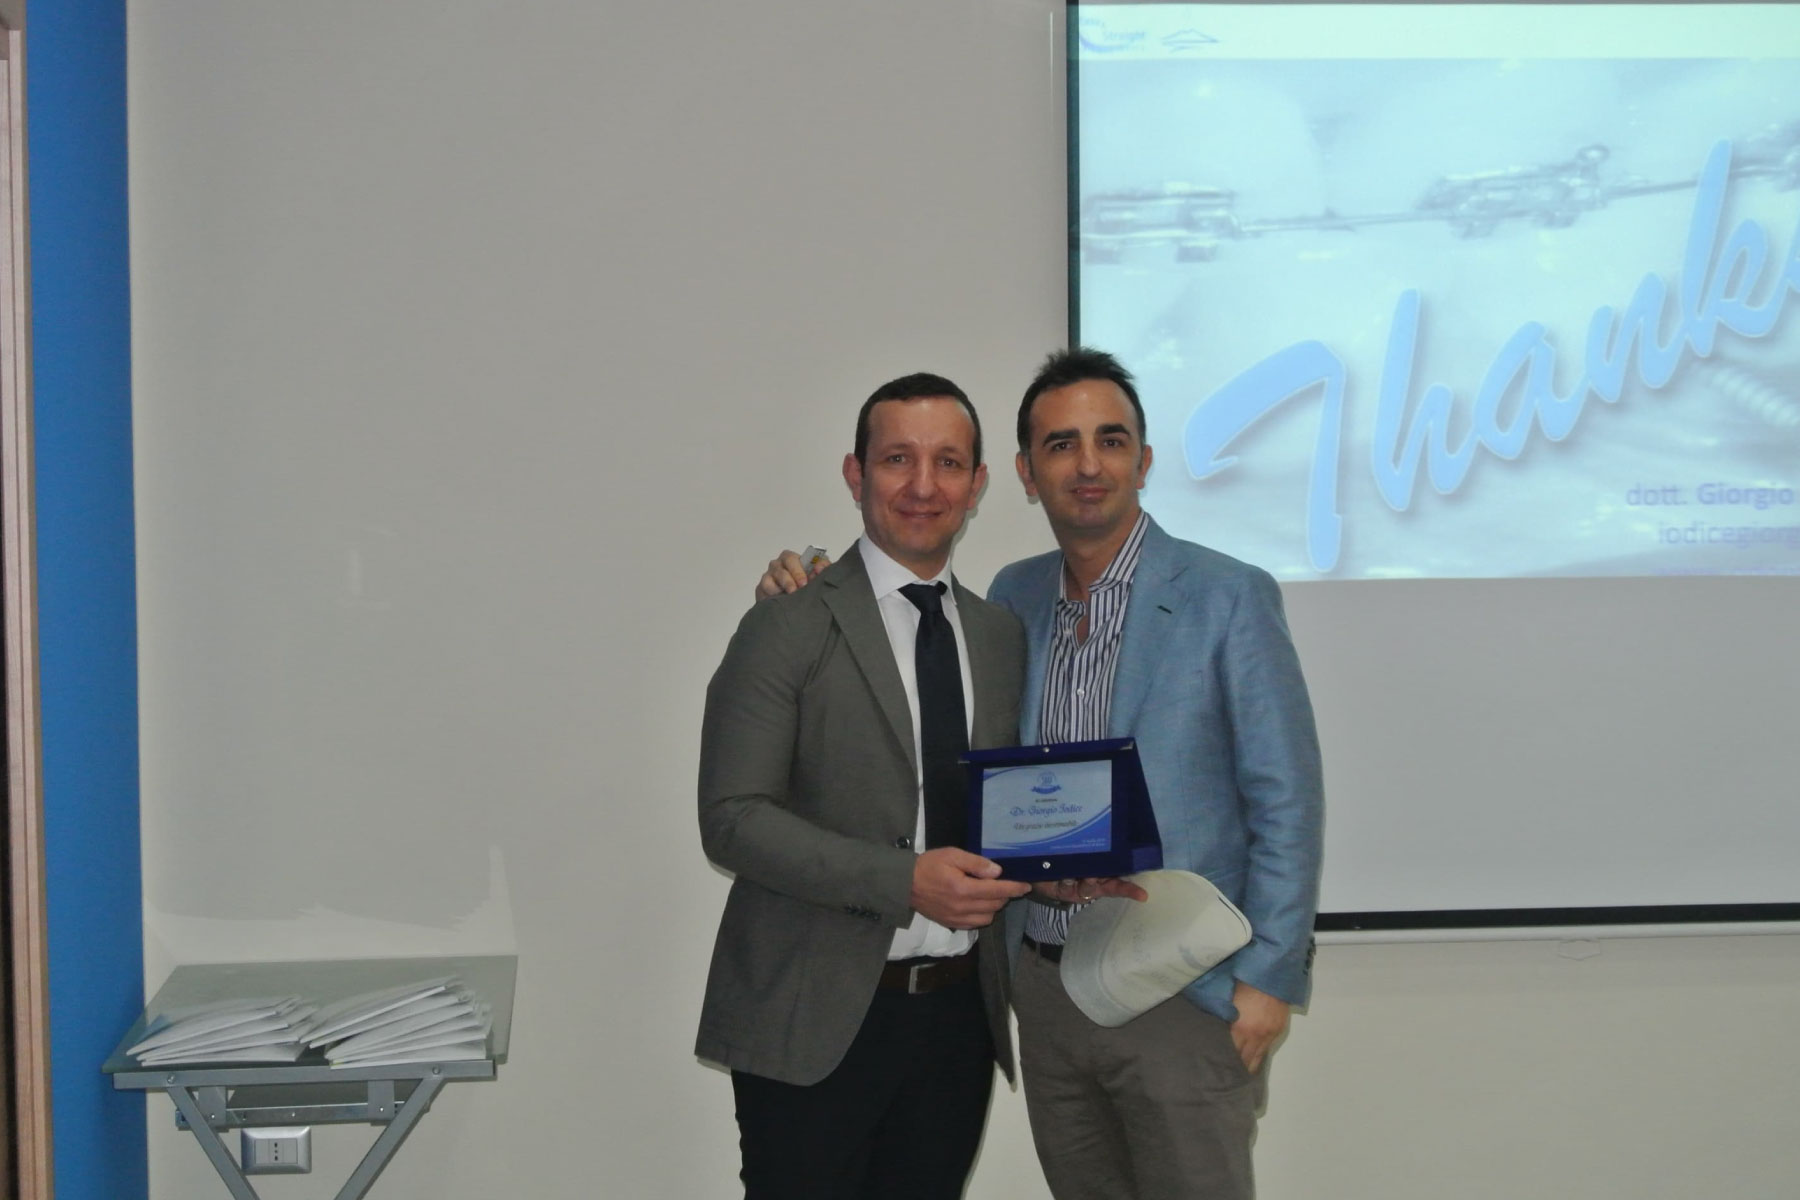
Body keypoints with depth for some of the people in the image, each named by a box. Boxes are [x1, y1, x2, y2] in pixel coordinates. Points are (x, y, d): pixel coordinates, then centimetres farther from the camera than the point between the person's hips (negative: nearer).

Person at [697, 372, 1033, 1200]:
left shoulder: (1003, 637, 11)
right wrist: (903, 881, -23)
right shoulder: (789, 627, -7)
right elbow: (732, 818, -13)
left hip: (959, 1014, 5)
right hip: (815, 1023, -5)